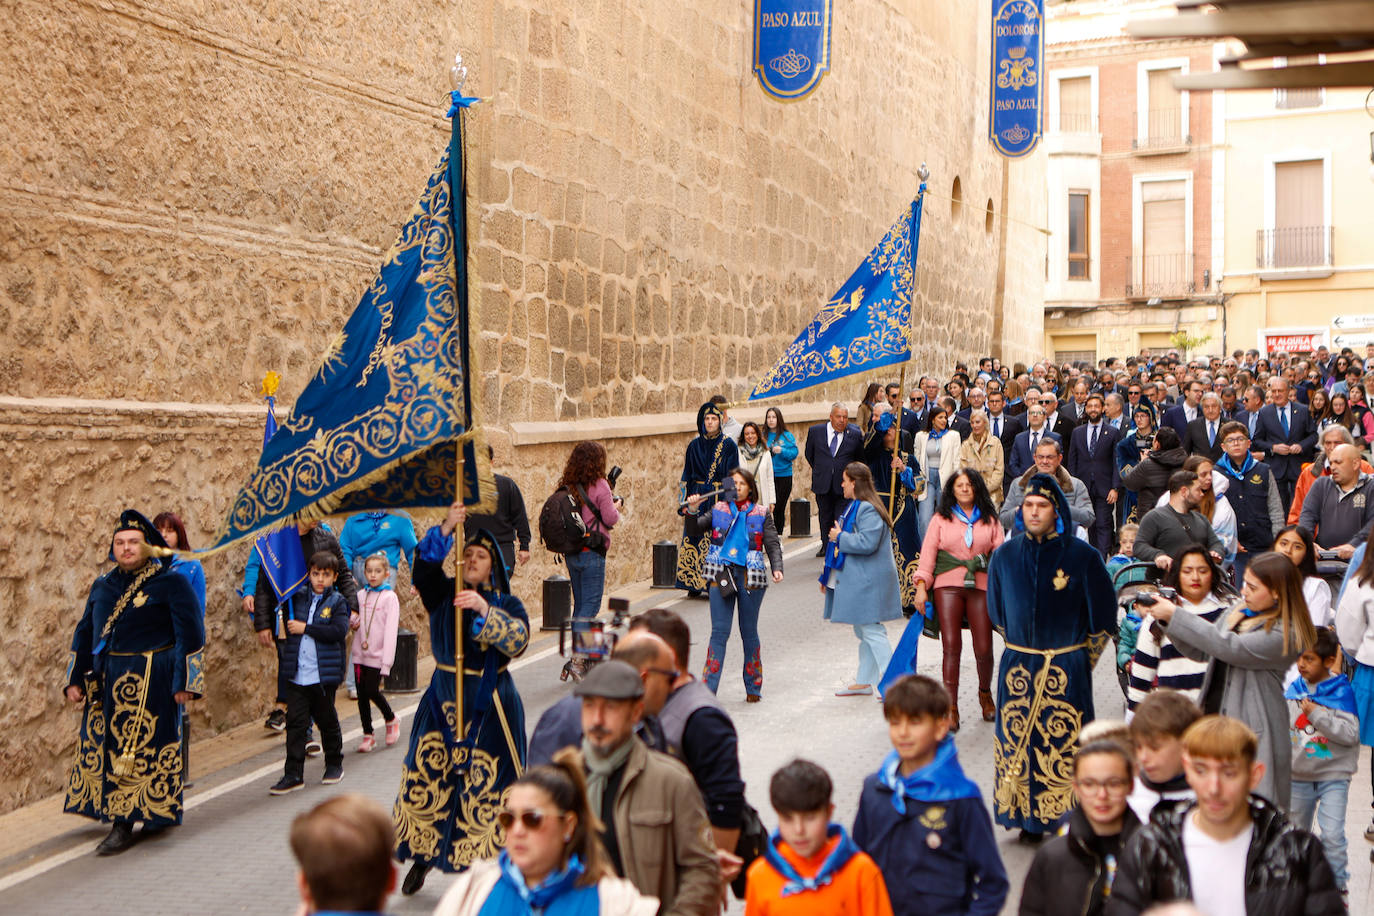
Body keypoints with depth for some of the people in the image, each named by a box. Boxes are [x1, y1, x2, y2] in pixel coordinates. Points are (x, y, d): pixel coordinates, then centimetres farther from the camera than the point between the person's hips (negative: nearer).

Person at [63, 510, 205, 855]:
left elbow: (190, 634, -6)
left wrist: (185, 681, -11)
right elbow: (84, 632, 20)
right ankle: (121, 820, 18)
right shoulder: (102, 586, 13)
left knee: (146, 747, -4)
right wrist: (74, 680, 14)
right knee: (105, 746, 7)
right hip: (106, 681, 6)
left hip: (152, 681, -6)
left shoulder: (171, 583, -3)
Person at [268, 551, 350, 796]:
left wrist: (306, 628, -16)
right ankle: (293, 775, 5)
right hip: (296, 673, 3)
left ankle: (334, 764, 28)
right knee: (295, 723, 1)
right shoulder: (298, 597, 8)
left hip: (324, 674, -3)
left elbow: (339, 631, -17)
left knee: (327, 720, 11)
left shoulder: (337, 602, -3)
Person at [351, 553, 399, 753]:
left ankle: (391, 720, 19)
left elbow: (390, 631, -12)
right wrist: (351, 622, -10)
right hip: (360, 654, 5)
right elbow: (353, 623, 16)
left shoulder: (389, 597, -6)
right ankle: (368, 735, 16)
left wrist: (387, 662, -17)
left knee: (372, 691, -8)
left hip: (377, 655, -5)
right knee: (361, 694, 5)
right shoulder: (360, 595, 8)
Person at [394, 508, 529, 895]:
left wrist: (484, 610, -29)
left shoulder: (507, 604, 0)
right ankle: (422, 854, 25)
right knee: (424, 776, 4)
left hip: (490, 705, -3)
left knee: (485, 784, -3)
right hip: (443, 699, 3)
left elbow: (518, 640, -18)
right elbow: (424, 566, -14)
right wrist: (445, 530, -27)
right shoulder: (443, 594, 5)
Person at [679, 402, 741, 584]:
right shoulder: (694, 445, 9)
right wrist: (685, 501, 6)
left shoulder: (728, 445, -1)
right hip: (697, 498, 3)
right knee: (694, 538, 1)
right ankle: (695, 584, 9)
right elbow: (687, 476, 12)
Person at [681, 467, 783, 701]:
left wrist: (777, 568, -11)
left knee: (749, 632, 8)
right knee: (719, 631, -4)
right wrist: (693, 510, -18)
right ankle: (708, 688, -3)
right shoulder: (718, 510, 9)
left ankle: (753, 687, 19)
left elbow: (772, 544, 4)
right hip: (722, 574, 0)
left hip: (751, 576, 0)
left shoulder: (761, 513, 7)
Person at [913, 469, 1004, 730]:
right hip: (948, 585, -1)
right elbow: (928, 553, 5)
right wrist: (921, 586, -6)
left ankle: (985, 694, 27)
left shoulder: (990, 520, 14)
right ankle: (951, 707, -2)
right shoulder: (941, 519, 11)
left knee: (984, 649, -1)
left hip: (981, 586, 1)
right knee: (951, 647, -7)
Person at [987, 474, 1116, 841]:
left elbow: (1103, 614, 2)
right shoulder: (1005, 555, 3)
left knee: (1067, 744, -4)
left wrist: (1081, 661, 5)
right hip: (1017, 668, 3)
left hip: (1068, 669, -3)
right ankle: (1027, 816, 14)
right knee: (1017, 743, 3)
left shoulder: (1082, 556, -6)